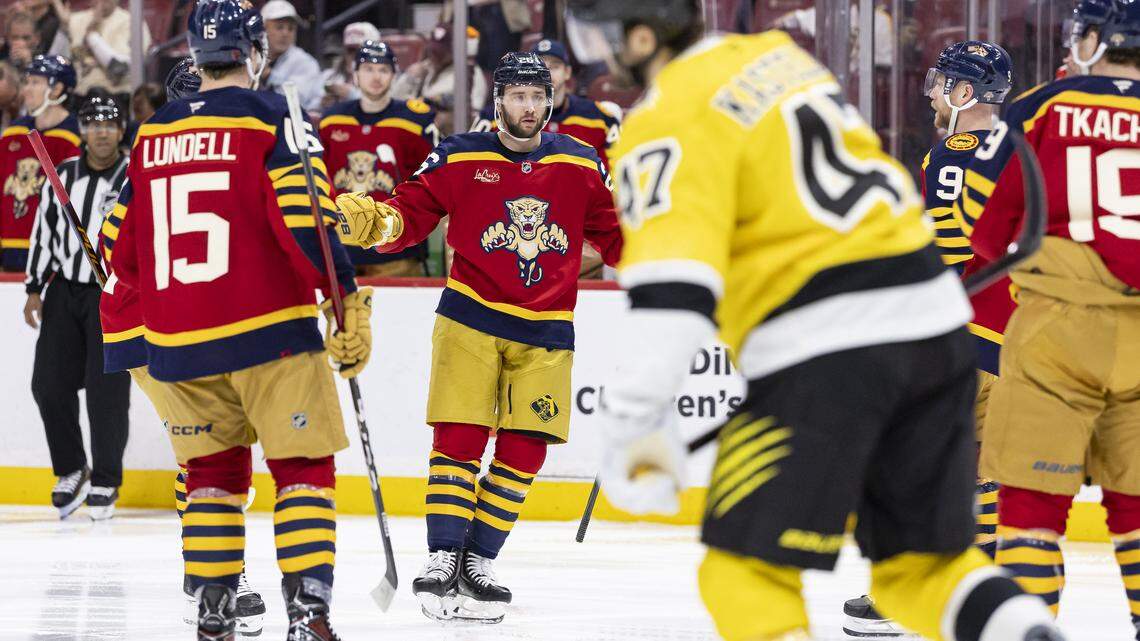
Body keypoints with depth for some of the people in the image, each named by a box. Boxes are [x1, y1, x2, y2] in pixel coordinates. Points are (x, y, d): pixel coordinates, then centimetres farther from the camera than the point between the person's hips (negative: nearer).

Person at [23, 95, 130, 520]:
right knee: (49, 384, 2)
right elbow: (44, 234, 12)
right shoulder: (63, 177, 5)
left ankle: (105, 483, 4)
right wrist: (34, 289, 9)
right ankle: (71, 471, 19)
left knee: (106, 390, -8)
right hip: (65, 293, 4)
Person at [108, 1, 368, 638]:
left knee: (214, 468, 17)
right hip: (270, 333, -4)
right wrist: (350, 304, -12)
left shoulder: (153, 135, 9)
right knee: (305, 467, 1)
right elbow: (305, 221, -17)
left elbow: (122, 252, 14)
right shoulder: (272, 118, -6)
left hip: (178, 343, 4)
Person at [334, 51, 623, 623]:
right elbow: (411, 215, -5)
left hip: (545, 331, 3)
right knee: (459, 436, -11)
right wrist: (373, 221, -24)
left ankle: (478, 564, 10)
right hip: (471, 318, -3)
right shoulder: (460, 159, -3)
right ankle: (443, 560, -5)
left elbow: (615, 235, 12)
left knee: (524, 450, 0)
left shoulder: (581, 165, 3)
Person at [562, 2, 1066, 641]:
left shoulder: (669, 124, -9)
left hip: (823, 349, -8)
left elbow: (672, 280, -21)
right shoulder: (778, 54, 15)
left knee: (748, 571, 1)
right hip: (932, 317, 8)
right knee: (920, 562, 17)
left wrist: (638, 421, -23)